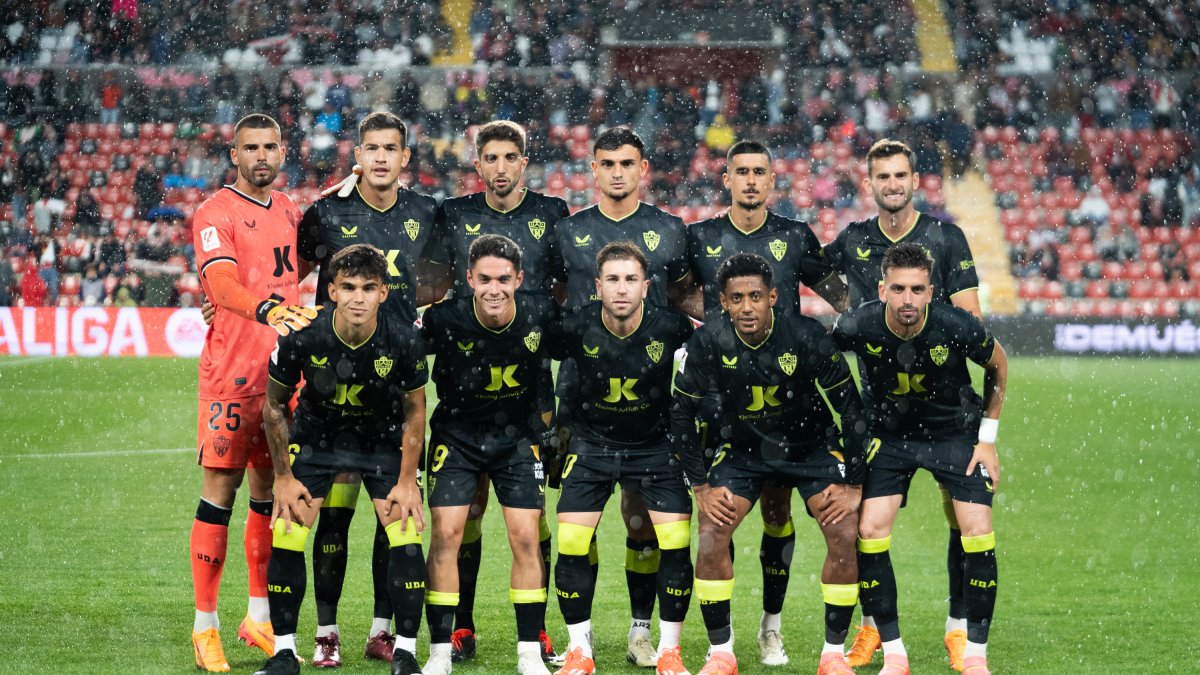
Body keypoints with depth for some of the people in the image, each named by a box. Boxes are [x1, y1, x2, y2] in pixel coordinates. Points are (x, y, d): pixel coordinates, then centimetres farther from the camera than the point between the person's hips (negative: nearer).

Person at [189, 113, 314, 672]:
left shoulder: (288, 212, 15)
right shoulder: (215, 214, -8)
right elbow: (222, 284, -25)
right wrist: (265, 308, -41)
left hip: (283, 369, 7)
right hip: (231, 370, -7)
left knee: (269, 489, 10)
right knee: (221, 489, -5)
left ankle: (259, 618, 18)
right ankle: (205, 625, 1)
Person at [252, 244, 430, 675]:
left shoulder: (403, 341, -25)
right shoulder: (302, 336, -26)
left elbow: (414, 410, -7)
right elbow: (274, 406, -8)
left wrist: (407, 480, -8)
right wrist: (284, 477, -7)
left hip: (383, 440, 0)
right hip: (316, 436, 0)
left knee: (406, 539, -12)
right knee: (286, 538, -8)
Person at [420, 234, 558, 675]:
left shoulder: (541, 315, -18)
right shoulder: (445, 319, -22)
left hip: (519, 436, 1)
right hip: (457, 435, -1)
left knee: (525, 538, -4)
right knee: (446, 535, -9)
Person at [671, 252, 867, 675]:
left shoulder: (807, 337, -23)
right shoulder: (708, 343, -19)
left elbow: (850, 408, -14)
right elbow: (682, 413, -6)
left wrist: (853, 484, -13)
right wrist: (700, 485, -9)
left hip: (811, 446, -1)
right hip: (744, 449, 1)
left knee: (845, 535, -16)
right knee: (711, 537, -16)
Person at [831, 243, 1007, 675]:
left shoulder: (957, 328, -26)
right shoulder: (857, 327, -25)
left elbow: (997, 366, -4)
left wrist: (988, 438, -2)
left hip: (956, 432, -1)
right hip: (889, 434, 1)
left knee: (978, 536, -11)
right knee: (869, 531, -12)